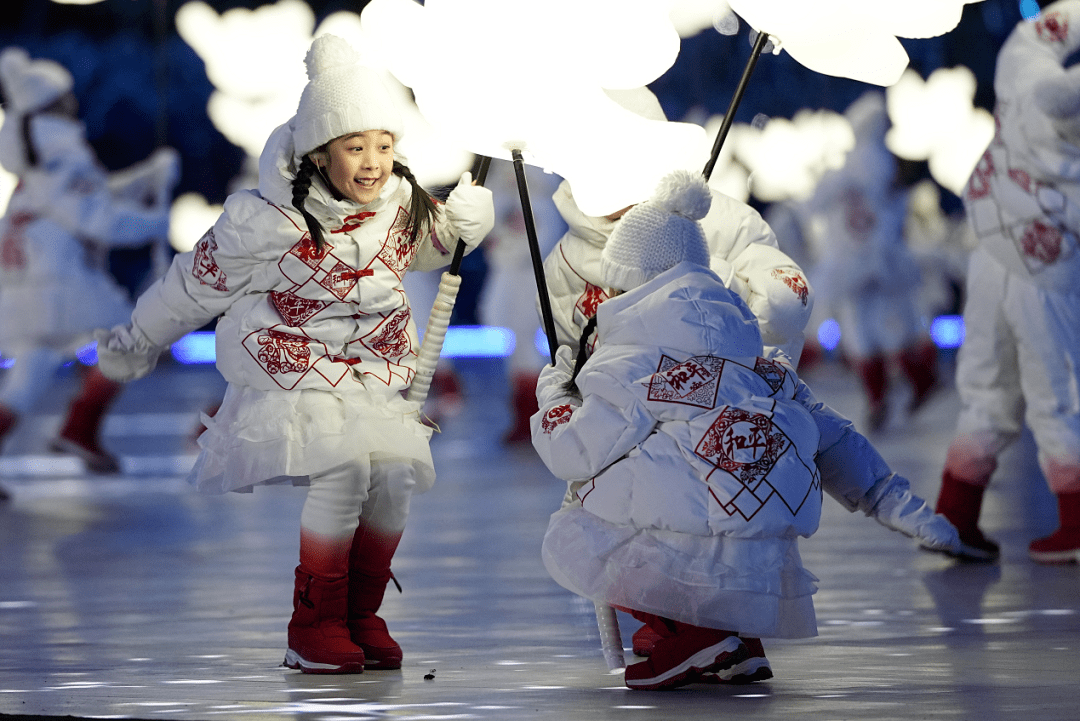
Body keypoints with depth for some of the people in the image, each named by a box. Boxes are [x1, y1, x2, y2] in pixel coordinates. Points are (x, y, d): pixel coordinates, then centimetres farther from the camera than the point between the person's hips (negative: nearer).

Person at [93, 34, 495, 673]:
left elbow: (437, 242, 22)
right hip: (293, 373, -5)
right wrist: (137, 343, 10)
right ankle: (314, 625, -12)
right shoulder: (269, 222, -17)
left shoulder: (402, 205, -1)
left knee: (398, 475, -16)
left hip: (376, 373, 5)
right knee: (342, 469, -27)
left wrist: (470, 211, -2)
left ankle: (363, 614, 3)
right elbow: (196, 283, -3)